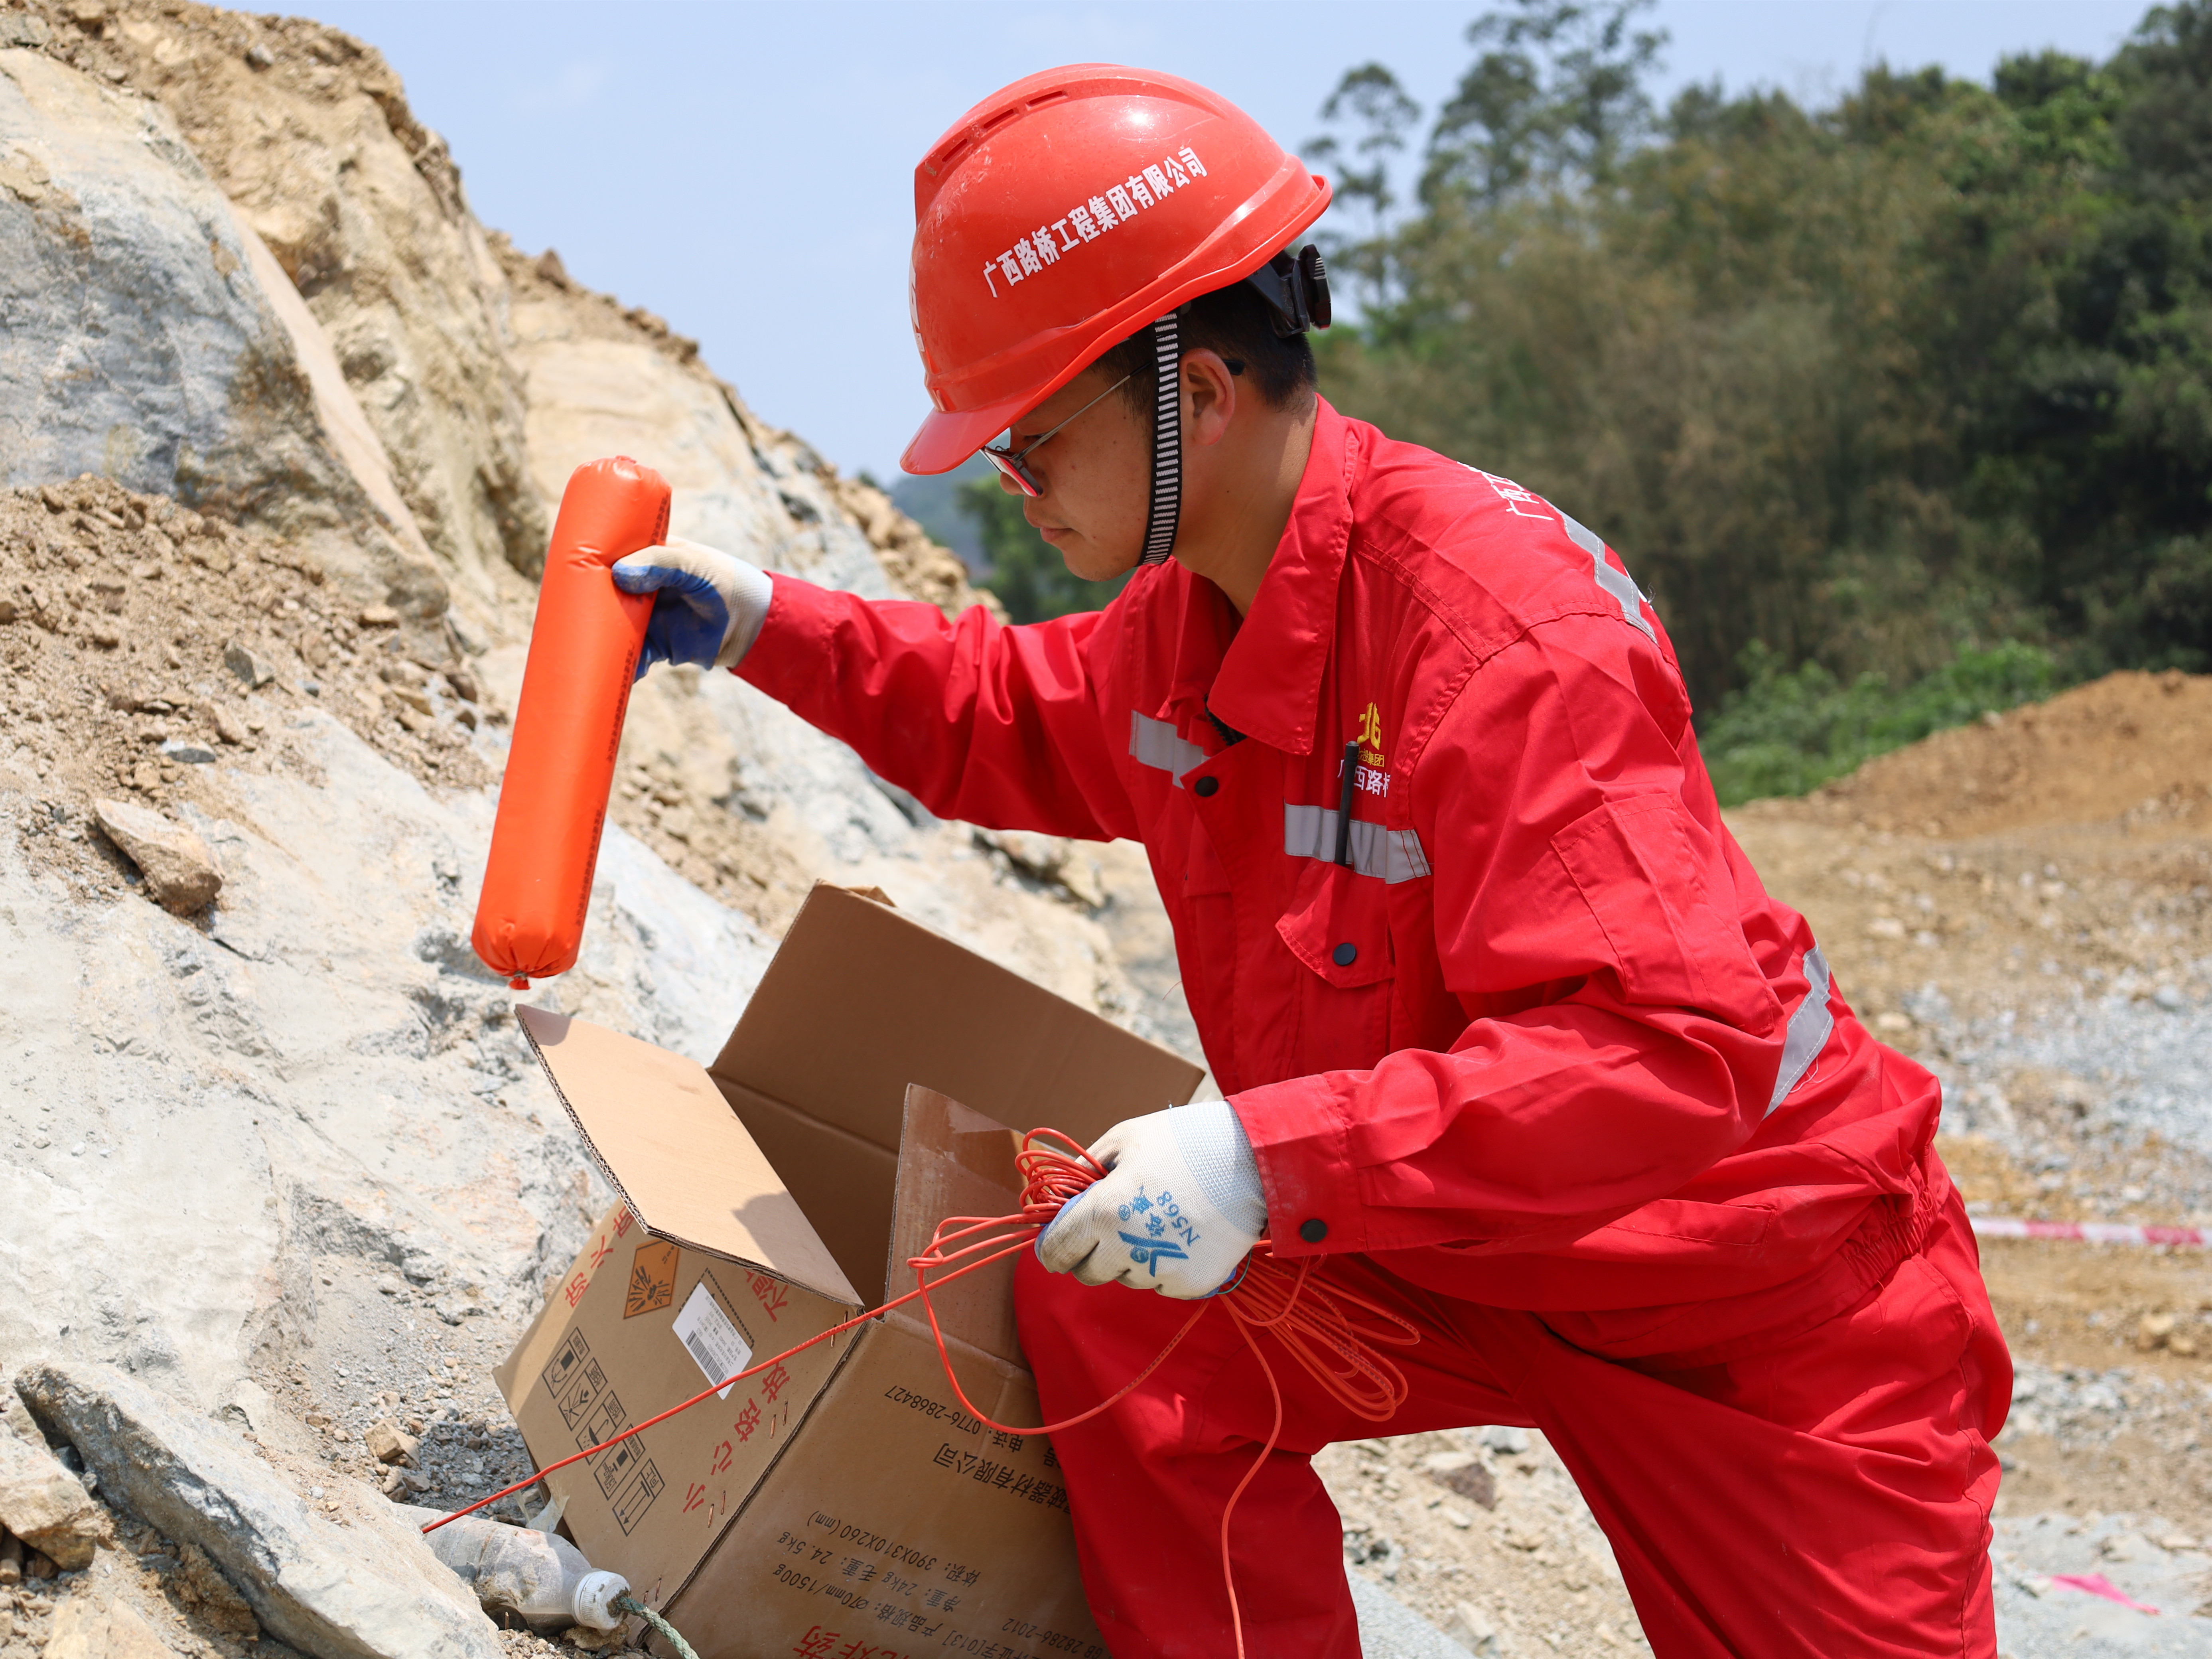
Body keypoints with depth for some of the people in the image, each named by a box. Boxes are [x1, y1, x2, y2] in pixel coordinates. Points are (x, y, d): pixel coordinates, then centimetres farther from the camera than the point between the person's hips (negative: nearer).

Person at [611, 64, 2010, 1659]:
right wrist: (770, 628, 8)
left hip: (1760, 1299, -7)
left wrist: (1268, 1159, -45)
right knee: (1106, 1299, -13)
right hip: (1440, 1245, 7)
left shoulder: (1508, 627, -32)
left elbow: (1666, 1052, -40)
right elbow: (1031, 719, 21)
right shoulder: (1200, 604, -4)